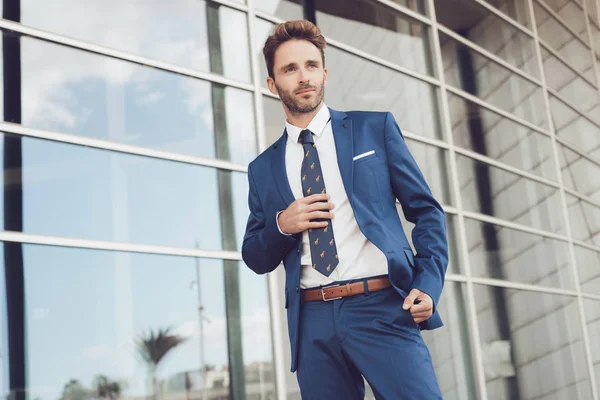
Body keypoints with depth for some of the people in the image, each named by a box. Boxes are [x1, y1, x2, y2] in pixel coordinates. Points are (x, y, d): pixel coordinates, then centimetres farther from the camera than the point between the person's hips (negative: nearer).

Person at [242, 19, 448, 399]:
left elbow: (426, 210, 7)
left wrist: (428, 283, -7)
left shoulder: (375, 128, 9)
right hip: (313, 323, 3)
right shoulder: (263, 168, 14)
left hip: (382, 309, -2)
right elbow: (255, 258, 17)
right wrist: (281, 225, -5)